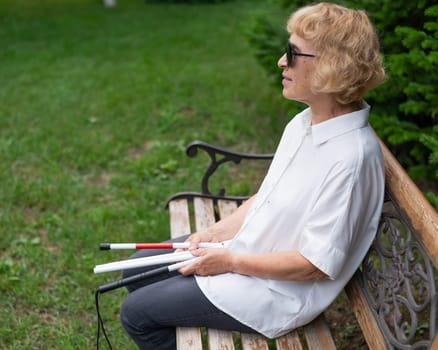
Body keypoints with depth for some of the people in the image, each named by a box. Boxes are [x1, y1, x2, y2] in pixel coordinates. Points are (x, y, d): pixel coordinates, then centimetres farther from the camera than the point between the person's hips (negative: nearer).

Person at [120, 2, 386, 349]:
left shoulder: (349, 157, -29)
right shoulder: (304, 123, -2)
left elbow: (316, 264, -25)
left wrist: (230, 261, -17)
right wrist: (215, 233, -1)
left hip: (277, 291, -8)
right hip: (243, 245, 9)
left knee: (135, 312, -3)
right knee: (137, 271, 14)